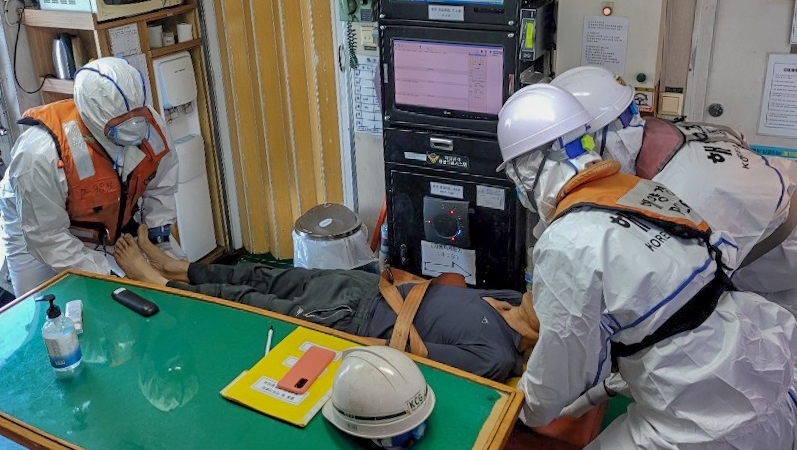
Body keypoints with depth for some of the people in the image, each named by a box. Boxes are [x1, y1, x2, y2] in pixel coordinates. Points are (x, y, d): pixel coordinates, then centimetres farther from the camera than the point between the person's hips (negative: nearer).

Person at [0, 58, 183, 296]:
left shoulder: (150, 125, -25)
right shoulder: (41, 153, -38)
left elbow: (161, 186, -7)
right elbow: (45, 235, -29)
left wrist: (160, 237, -12)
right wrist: (103, 277, -29)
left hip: (117, 223, 4)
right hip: (37, 223, -4)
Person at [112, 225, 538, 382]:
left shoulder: (496, 358, -26)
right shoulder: (515, 299, -4)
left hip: (350, 321, -7)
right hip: (369, 284, 7)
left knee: (245, 300, 3)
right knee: (268, 277, 14)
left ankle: (158, 281, 23)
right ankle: (176, 266, 32)